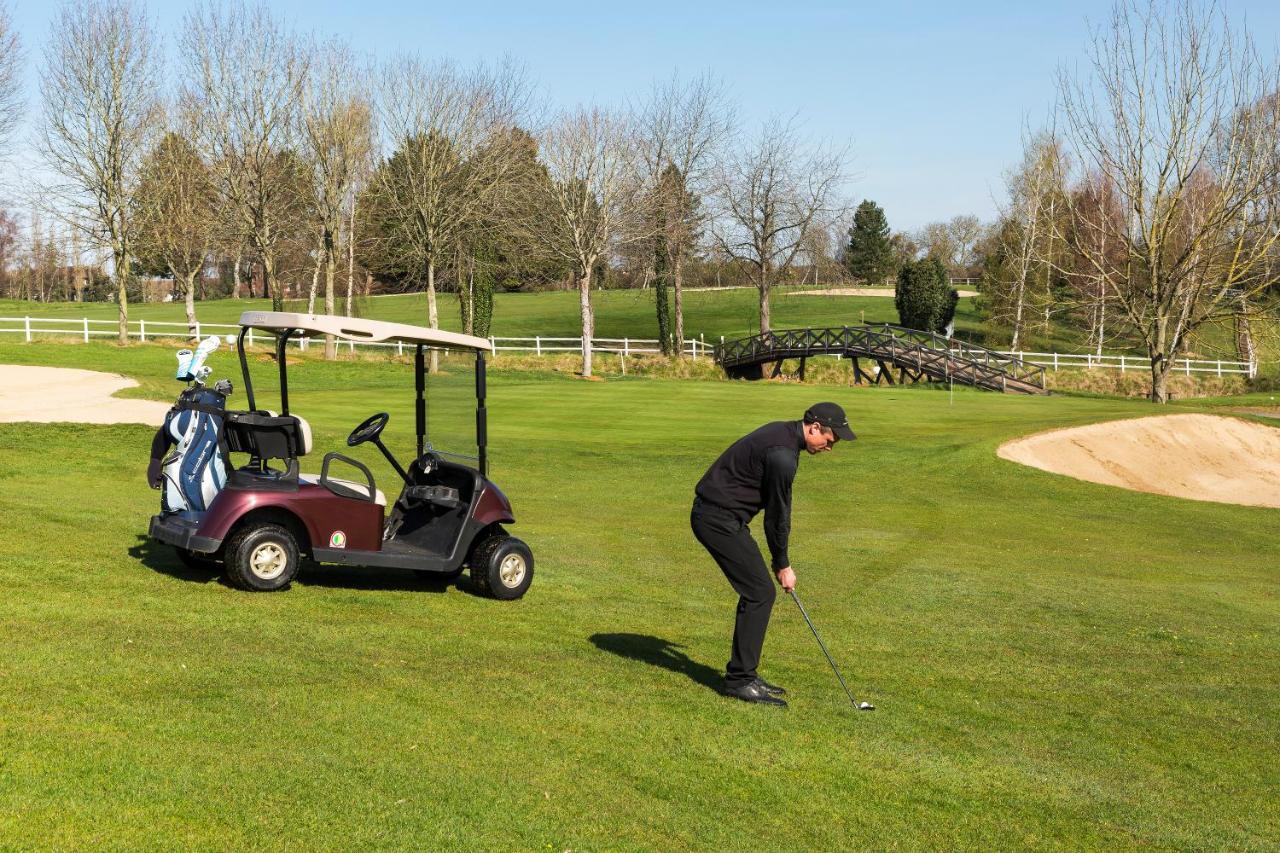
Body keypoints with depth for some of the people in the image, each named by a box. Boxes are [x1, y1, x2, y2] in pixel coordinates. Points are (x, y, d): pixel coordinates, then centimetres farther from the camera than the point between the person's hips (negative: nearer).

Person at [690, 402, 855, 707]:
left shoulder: (781, 432, 10)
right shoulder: (783, 455, -22)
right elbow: (777, 513, -13)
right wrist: (782, 564, 0)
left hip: (717, 514, 10)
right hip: (718, 519, -10)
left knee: (757, 591, 12)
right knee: (760, 593, -8)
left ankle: (741, 674, 17)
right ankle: (740, 679, -2)